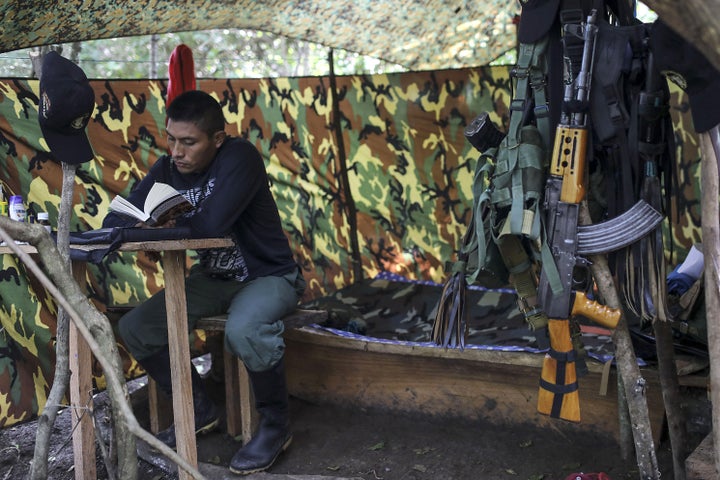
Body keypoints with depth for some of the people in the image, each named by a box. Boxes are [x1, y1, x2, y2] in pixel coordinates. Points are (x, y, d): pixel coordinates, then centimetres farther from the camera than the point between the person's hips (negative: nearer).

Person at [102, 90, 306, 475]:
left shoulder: (240, 158, -22)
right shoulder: (168, 169, -2)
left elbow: (211, 223, -35)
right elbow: (115, 219, -3)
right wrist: (147, 222, -26)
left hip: (269, 276, -7)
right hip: (212, 278, 7)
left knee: (243, 330, -38)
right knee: (133, 327, -2)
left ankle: (276, 424, -11)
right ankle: (199, 409, 14)